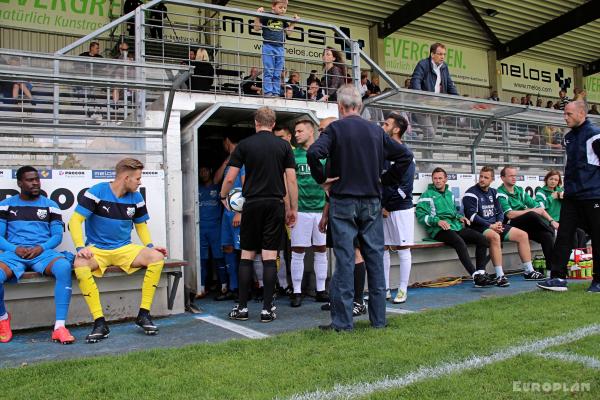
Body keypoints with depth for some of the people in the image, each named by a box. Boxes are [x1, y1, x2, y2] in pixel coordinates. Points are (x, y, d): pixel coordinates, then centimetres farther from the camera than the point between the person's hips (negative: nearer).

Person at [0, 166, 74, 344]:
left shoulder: (50, 205, 15)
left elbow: (57, 236, 9)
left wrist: (41, 247, -11)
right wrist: (15, 249, -11)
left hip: (43, 251, 0)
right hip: (14, 252, 0)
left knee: (64, 266, -35)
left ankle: (59, 326, -32)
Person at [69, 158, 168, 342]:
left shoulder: (136, 197, 5)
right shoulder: (96, 192, -9)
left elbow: (141, 225, 16)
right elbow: (75, 221, -12)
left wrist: (150, 246, -1)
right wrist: (81, 248, -25)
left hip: (125, 249, 3)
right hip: (97, 249, -3)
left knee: (157, 257, -23)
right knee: (79, 264, -36)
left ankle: (144, 314, -15)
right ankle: (100, 322, -28)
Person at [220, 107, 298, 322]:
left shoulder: (244, 145, 1)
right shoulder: (284, 146, 4)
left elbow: (230, 177, -1)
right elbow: (291, 180, 0)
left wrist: (223, 196, 18)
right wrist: (293, 208, 7)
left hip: (252, 204, 0)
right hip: (275, 204, 1)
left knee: (247, 255, 8)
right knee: (270, 256, 2)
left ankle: (242, 307, 11)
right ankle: (267, 309, 3)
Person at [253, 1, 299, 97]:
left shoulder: (283, 19, 15)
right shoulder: (266, 16, 1)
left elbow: (288, 31, 21)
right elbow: (256, 28, 1)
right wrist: (257, 15, -10)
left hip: (280, 48, 4)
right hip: (268, 46, -4)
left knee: (277, 74, 3)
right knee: (268, 72, -7)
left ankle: (276, 93, 5)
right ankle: (268, 92, -6)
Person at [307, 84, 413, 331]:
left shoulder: (335, 128, -5)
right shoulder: (376, 131, 8)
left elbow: (313, 153, -21)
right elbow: (405, 156, 9)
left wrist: (322, 180, -7)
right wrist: (385, 180, 11)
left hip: (343, 202, -3)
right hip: (372, 202, 4)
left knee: (344, 260, -1)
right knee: (375, 259, 9)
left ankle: (342, 321, 4)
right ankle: (378, 319, 16)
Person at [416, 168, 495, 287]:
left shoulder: (450, 194, 26)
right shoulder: (427, 195, 5)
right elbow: (420, 214, -6)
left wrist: (460, 217, 14)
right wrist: (437, 221, -19)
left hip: (456, 226, 7)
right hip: (438, 229, -7)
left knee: (482, 239, -13)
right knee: (459, 242, -35)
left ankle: (481, 272, -16)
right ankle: (475, 276, -36)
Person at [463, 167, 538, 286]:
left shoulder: (493, 192, 17)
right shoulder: (471, 193, -6)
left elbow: (500, 212, 16)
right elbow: (472, 216, -15)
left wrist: (499, 223, -6)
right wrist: (490, 226, -19)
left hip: (495, 225, 8)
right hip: (478, 227, -8)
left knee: (523, 235, -2)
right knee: (495, 236, -38)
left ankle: (529, 271, 6)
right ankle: (500, 276, -37)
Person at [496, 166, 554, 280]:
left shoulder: (520, 190, 19)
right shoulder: (500, 194, -3)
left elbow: (537, 207, 16)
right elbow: (510, 214, -16)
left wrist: (551, 220, 3)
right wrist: (532, 210, -10)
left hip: (528, 225, 6)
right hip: (510, 226, -6)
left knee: (546, 235, -22)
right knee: (532, 215, -33)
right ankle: (552, 232, -10)